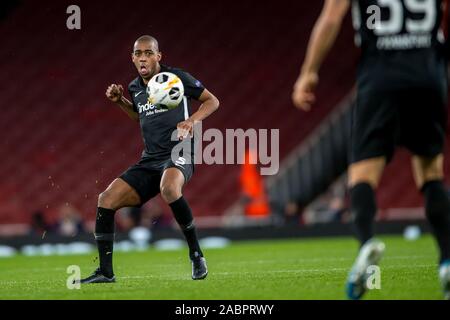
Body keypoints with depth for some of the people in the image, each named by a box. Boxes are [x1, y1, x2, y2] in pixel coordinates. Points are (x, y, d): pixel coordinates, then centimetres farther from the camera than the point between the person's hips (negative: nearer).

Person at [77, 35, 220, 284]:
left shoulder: (178, 78, -4)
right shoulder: (135, 88, 13)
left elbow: (212, 101, 4)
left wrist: (192, 120, -13)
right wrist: (120, 102, 16)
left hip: (179, 153, -6)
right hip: (150, 159, 6)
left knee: (168, 188, -40)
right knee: (107, 199, -8)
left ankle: (196, 254, -22)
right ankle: (105, 272, -1)